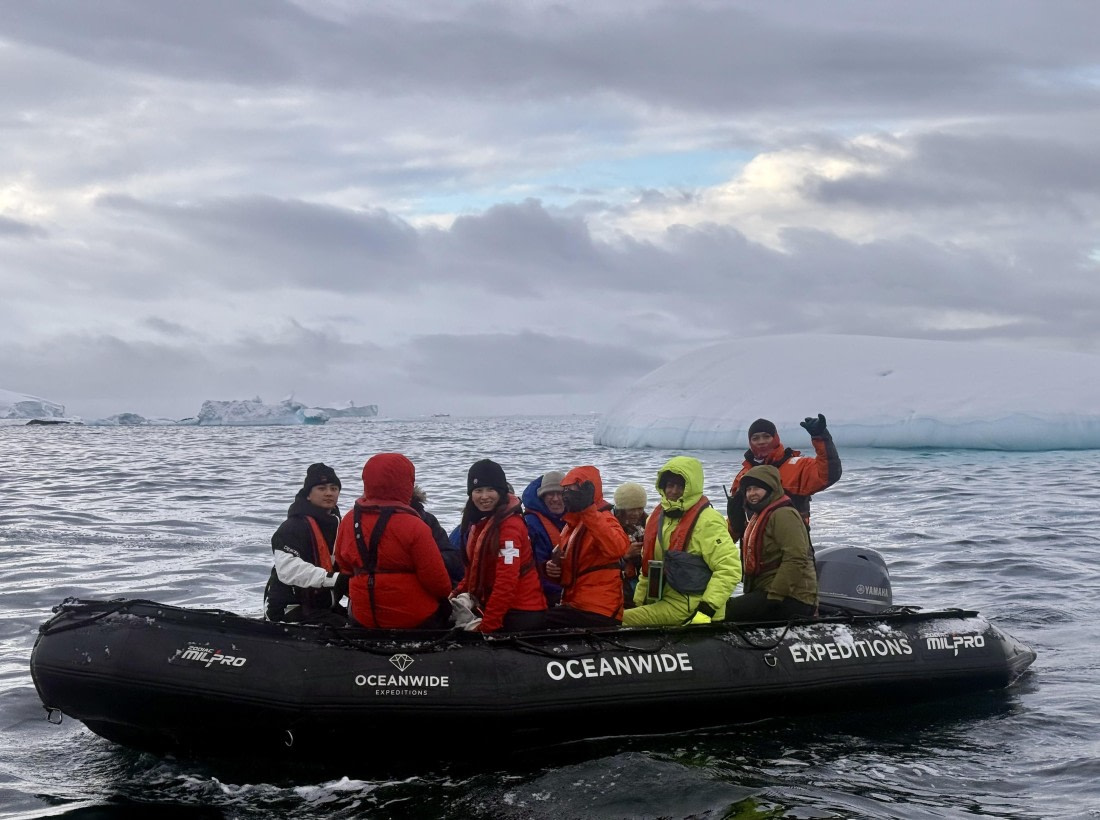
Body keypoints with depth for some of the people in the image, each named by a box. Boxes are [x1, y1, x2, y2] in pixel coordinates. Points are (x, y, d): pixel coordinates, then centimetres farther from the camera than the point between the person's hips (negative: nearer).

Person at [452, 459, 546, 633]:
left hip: (520, 615, -8)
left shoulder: (510, 525, -18)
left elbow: (506, 582, -23)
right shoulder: (478, 522, 10)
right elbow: (474, 567, 18)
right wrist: (458, 593, 0)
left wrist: (486, 626, -21)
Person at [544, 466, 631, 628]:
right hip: (574, 606, 9)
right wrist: (553, 569, 6)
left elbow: (617, 548, -35)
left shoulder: (602, 520, -12)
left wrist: (588, 510, -36)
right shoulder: (572, 524, 17)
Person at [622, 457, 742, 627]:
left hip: (690, 608, -9)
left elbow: (729, 568, -17)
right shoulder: (656, 517, 14)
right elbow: (649, 567, 24)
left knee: (619, 621, -21)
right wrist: (639, 604, 17)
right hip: (662, 603, 9)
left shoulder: (707, 521, -12)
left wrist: (706, 610, -22)